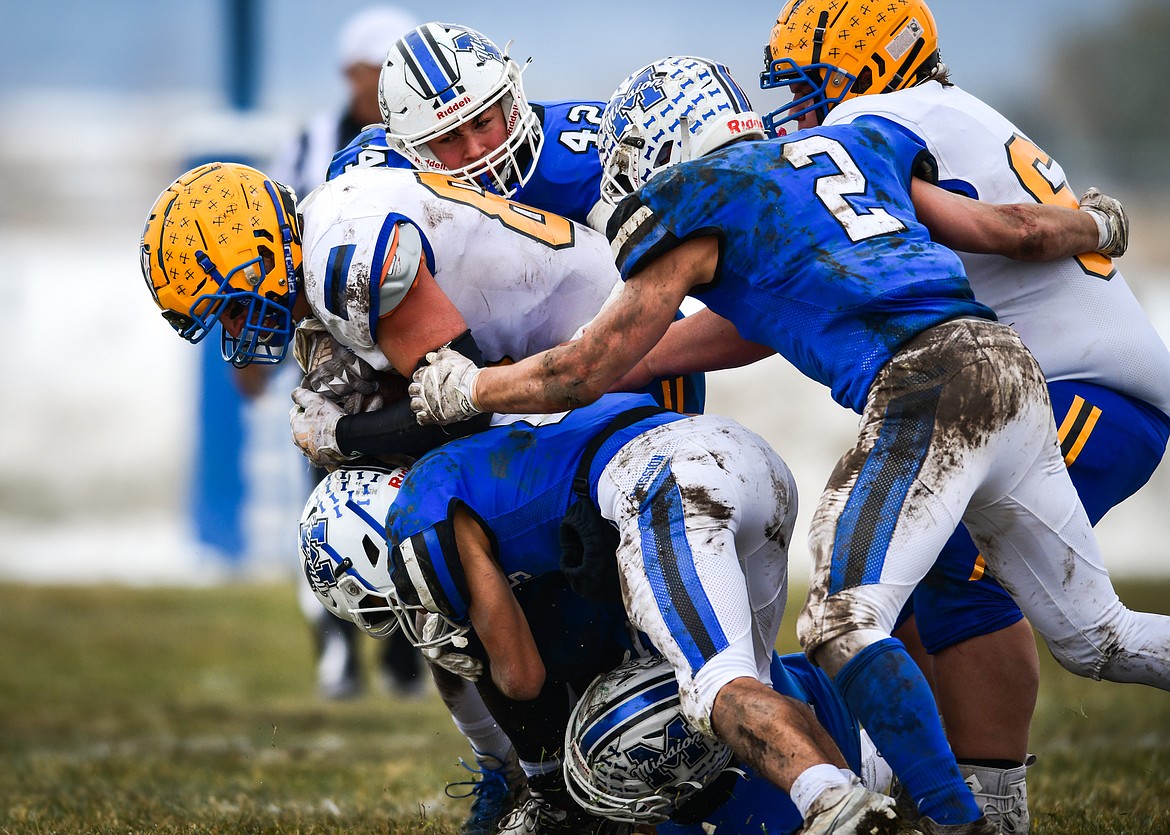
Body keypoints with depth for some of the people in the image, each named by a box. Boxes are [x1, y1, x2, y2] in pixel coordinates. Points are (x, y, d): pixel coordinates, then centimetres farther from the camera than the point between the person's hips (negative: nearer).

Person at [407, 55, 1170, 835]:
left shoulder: (696, 209, 8)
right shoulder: (852, 149, 26)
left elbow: (588, 372, 12)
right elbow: (1014, 230, 30)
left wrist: (463, 389, 26)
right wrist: (1095, 225, 51)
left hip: (930, 389, -8)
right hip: (1010, 363, 8)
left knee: (845, 624, -13)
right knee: (1096, 637, 16)